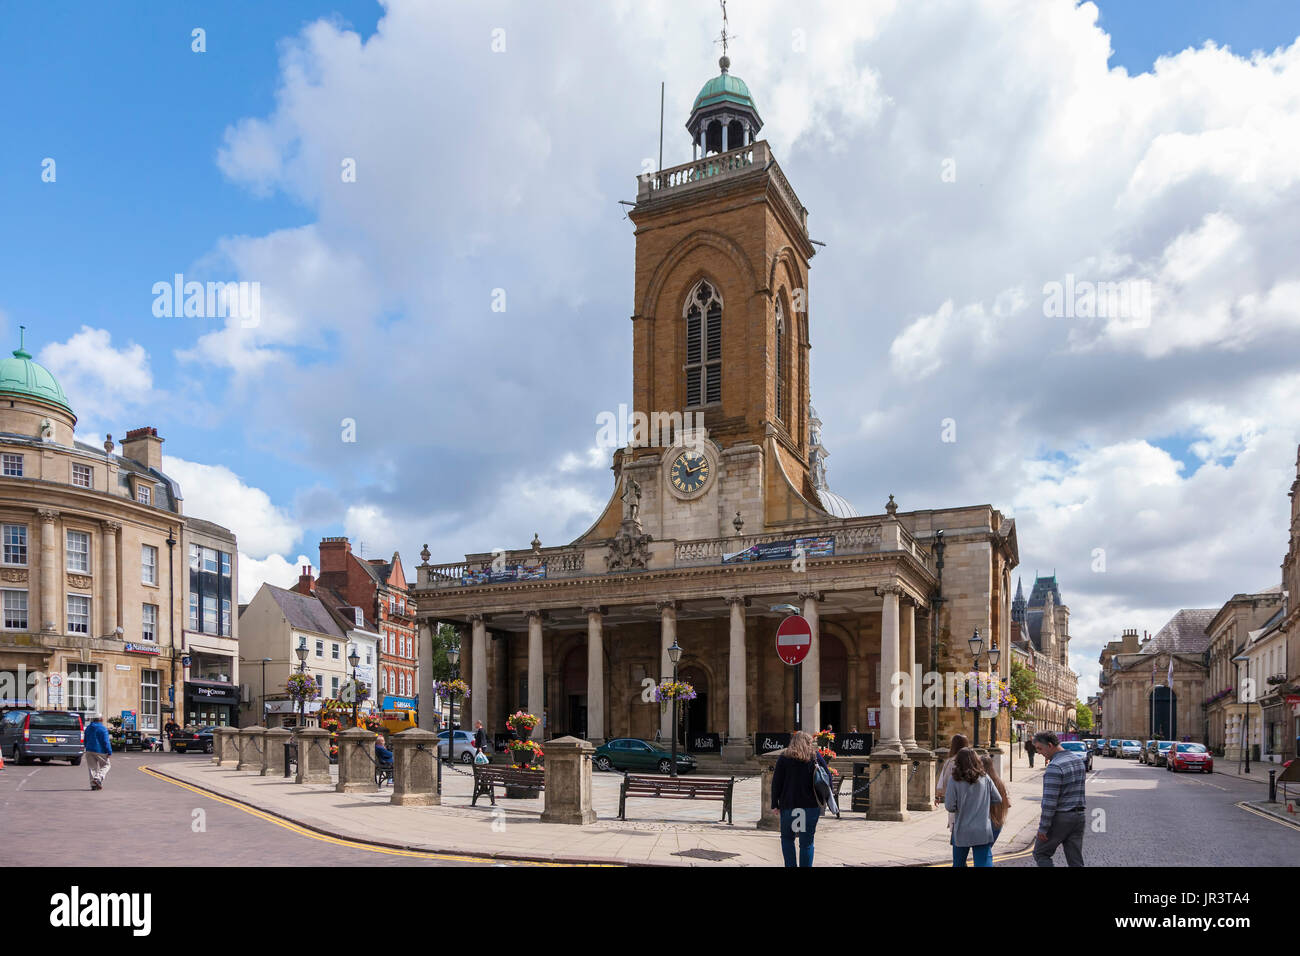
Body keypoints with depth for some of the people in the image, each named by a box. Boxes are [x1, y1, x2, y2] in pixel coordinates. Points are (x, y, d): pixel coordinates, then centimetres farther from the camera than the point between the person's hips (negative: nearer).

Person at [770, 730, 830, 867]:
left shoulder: (784, 757, 3)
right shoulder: (816, 756, 4)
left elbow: (776, 782, 0)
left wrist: (775, 803, 3)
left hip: (788, 804, 0)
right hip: (811, 805, 0)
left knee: (787, 838, 15)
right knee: (807, 842, 5)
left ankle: (791, 865, 6)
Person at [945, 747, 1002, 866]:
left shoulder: (954, 781, -11)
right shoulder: (985, 778, -2)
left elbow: (950, 807, -12)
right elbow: (998, 799, 5)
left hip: (962, 832, -1)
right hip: (983, 832, 1)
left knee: (958, 864, 18)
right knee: (985, 862, -1)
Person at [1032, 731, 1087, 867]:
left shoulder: (1054, 767, -20)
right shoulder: (1079, 760, 9)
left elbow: (1050, 801, -21)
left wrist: (1043, 828, -16)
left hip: (1060, 818, -8)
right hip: (1079, 816, 8)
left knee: (1040, 854, 7)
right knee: (1076, 860, 11)